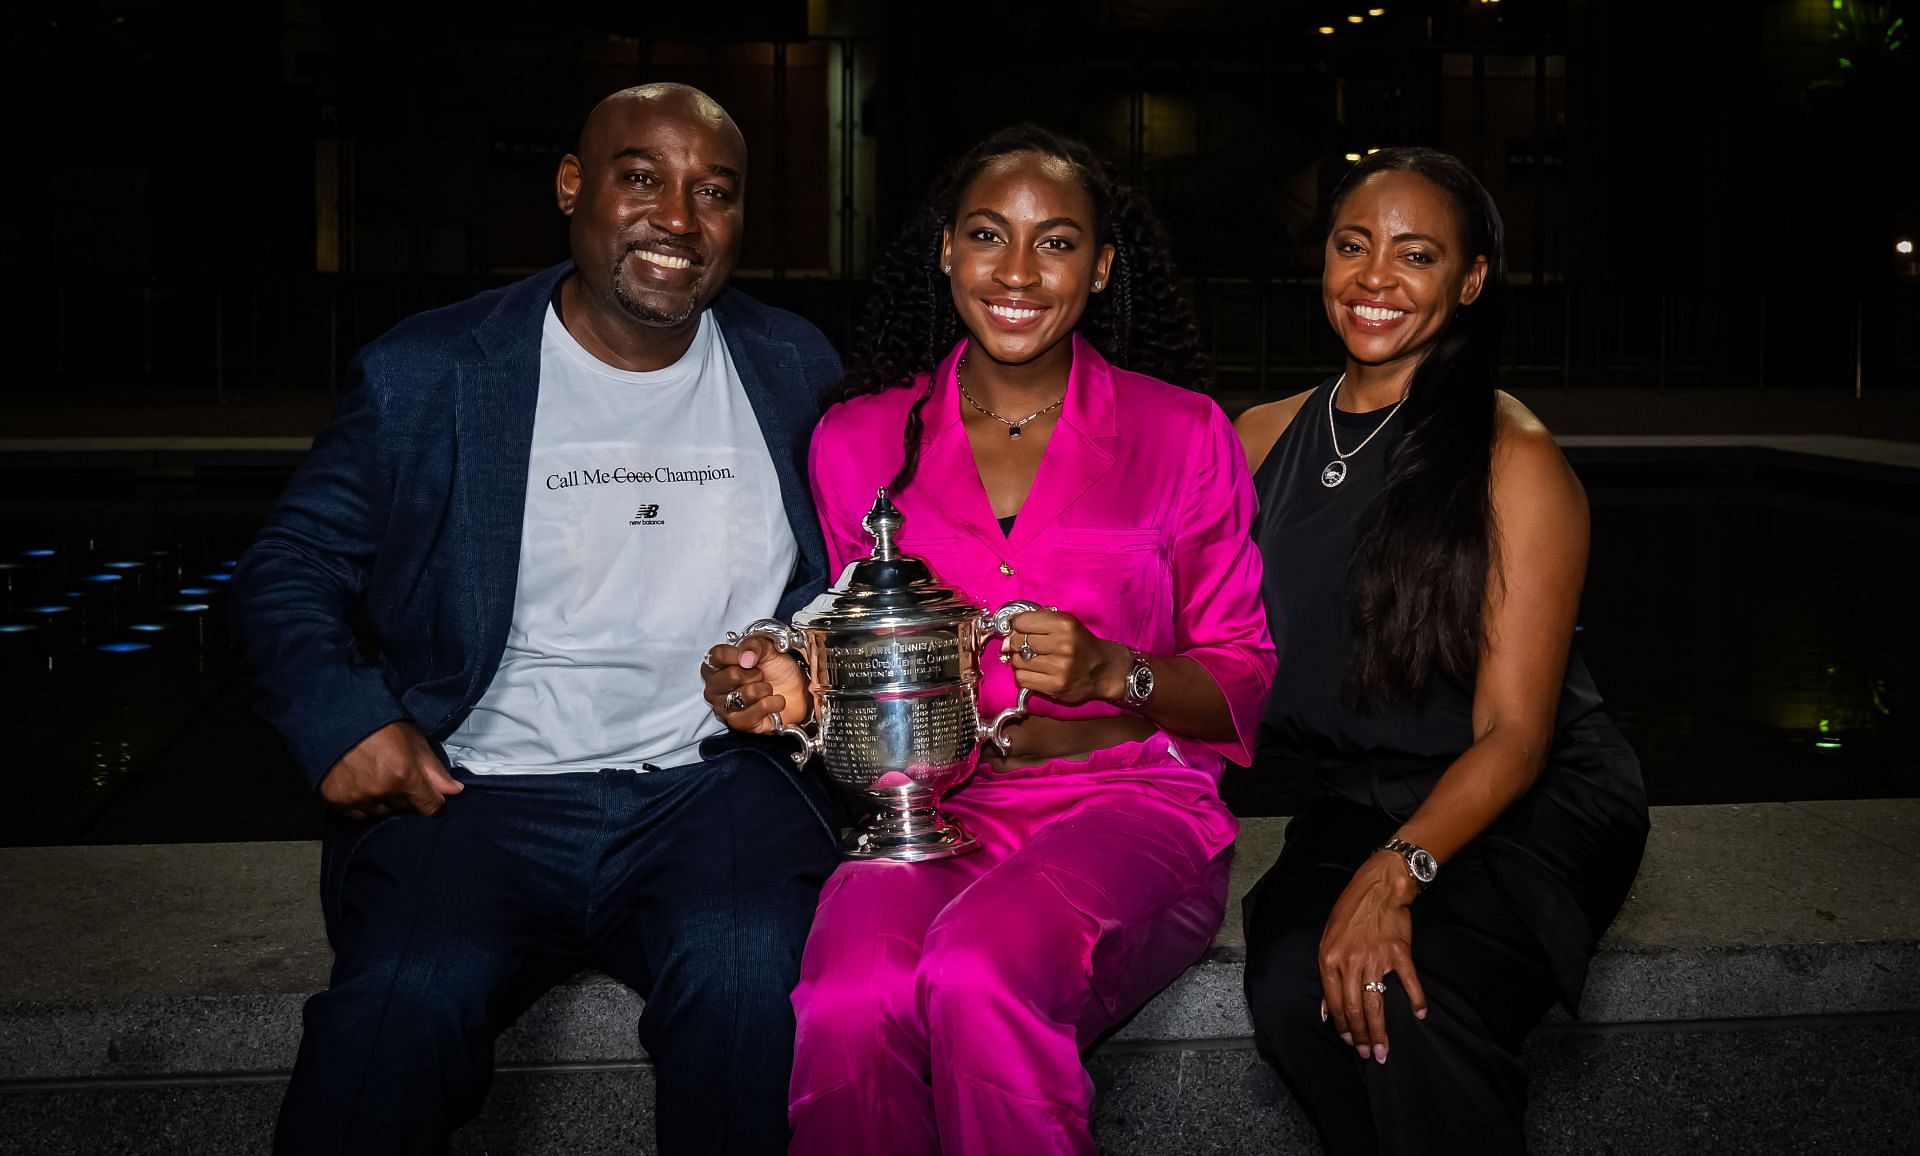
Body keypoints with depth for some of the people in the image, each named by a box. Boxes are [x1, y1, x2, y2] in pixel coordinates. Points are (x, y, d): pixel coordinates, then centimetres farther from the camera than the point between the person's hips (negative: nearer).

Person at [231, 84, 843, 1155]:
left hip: (712, 783, 2)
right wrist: (343, 717, -9)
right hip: (479, 789, -1)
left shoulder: (794, 370, 11)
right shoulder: (427, 372, 4)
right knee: (408, 996, -31)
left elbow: (842, 567, 23)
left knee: (753, 972, -30)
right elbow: (291, 567, 9)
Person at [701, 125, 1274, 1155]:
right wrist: (792, 693, -4)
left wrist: (1115, 675, -12)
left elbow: (1246, 679, 7)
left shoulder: (1182, 433, 5)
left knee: (980, 978, -34)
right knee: (849, 1009, -32)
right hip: (925, 809, 2)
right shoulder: (858, 440, 11)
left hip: (1127, 806, -1)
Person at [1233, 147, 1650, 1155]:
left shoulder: (1512, 457, -8)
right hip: (1357, 799, 4)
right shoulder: (1263, 440, 7)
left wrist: (1396, 872, -29)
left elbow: (1512, 735, -12)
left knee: (1405, 997, -32)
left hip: (1534, 806, -3)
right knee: (1289, 982, -27)